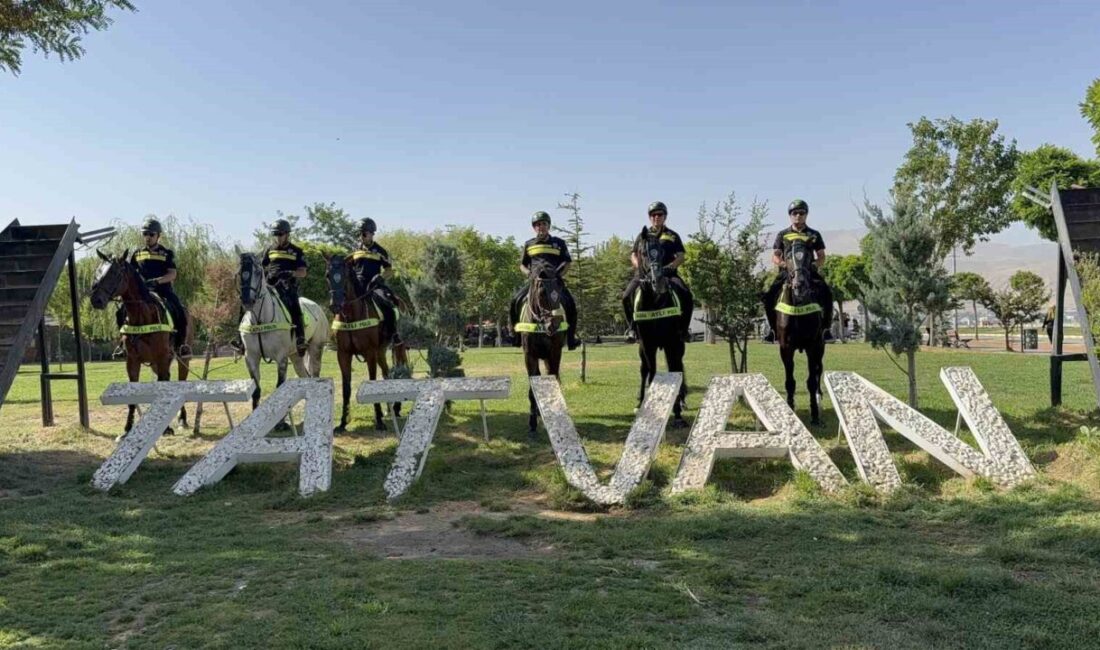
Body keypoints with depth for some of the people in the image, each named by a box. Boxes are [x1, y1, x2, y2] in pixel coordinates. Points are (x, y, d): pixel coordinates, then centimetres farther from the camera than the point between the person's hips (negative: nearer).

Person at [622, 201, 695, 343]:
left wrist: (670, 267, -11)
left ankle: (683, 327, -6)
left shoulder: (673, 236, 17)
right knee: (627, 296, -24)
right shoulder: (643, 235, 20)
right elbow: (633, 255, 16)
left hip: (668, 273, -1)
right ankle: (632, 326, -5)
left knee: (687, 296, -25)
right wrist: (639, 266, -6)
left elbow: (680, 256, 8)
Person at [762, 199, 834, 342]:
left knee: (827, 293, -25)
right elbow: (775, 256, 9)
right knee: (769, 296, -21)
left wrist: (815, 264, -11)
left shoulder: (814, 235, 14)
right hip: (787, 271, 0)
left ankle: (825, 327, -11)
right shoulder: (782, 235, 14)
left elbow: (822, 256, 12)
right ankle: (774, 329, -4)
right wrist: (783, 263, -14)